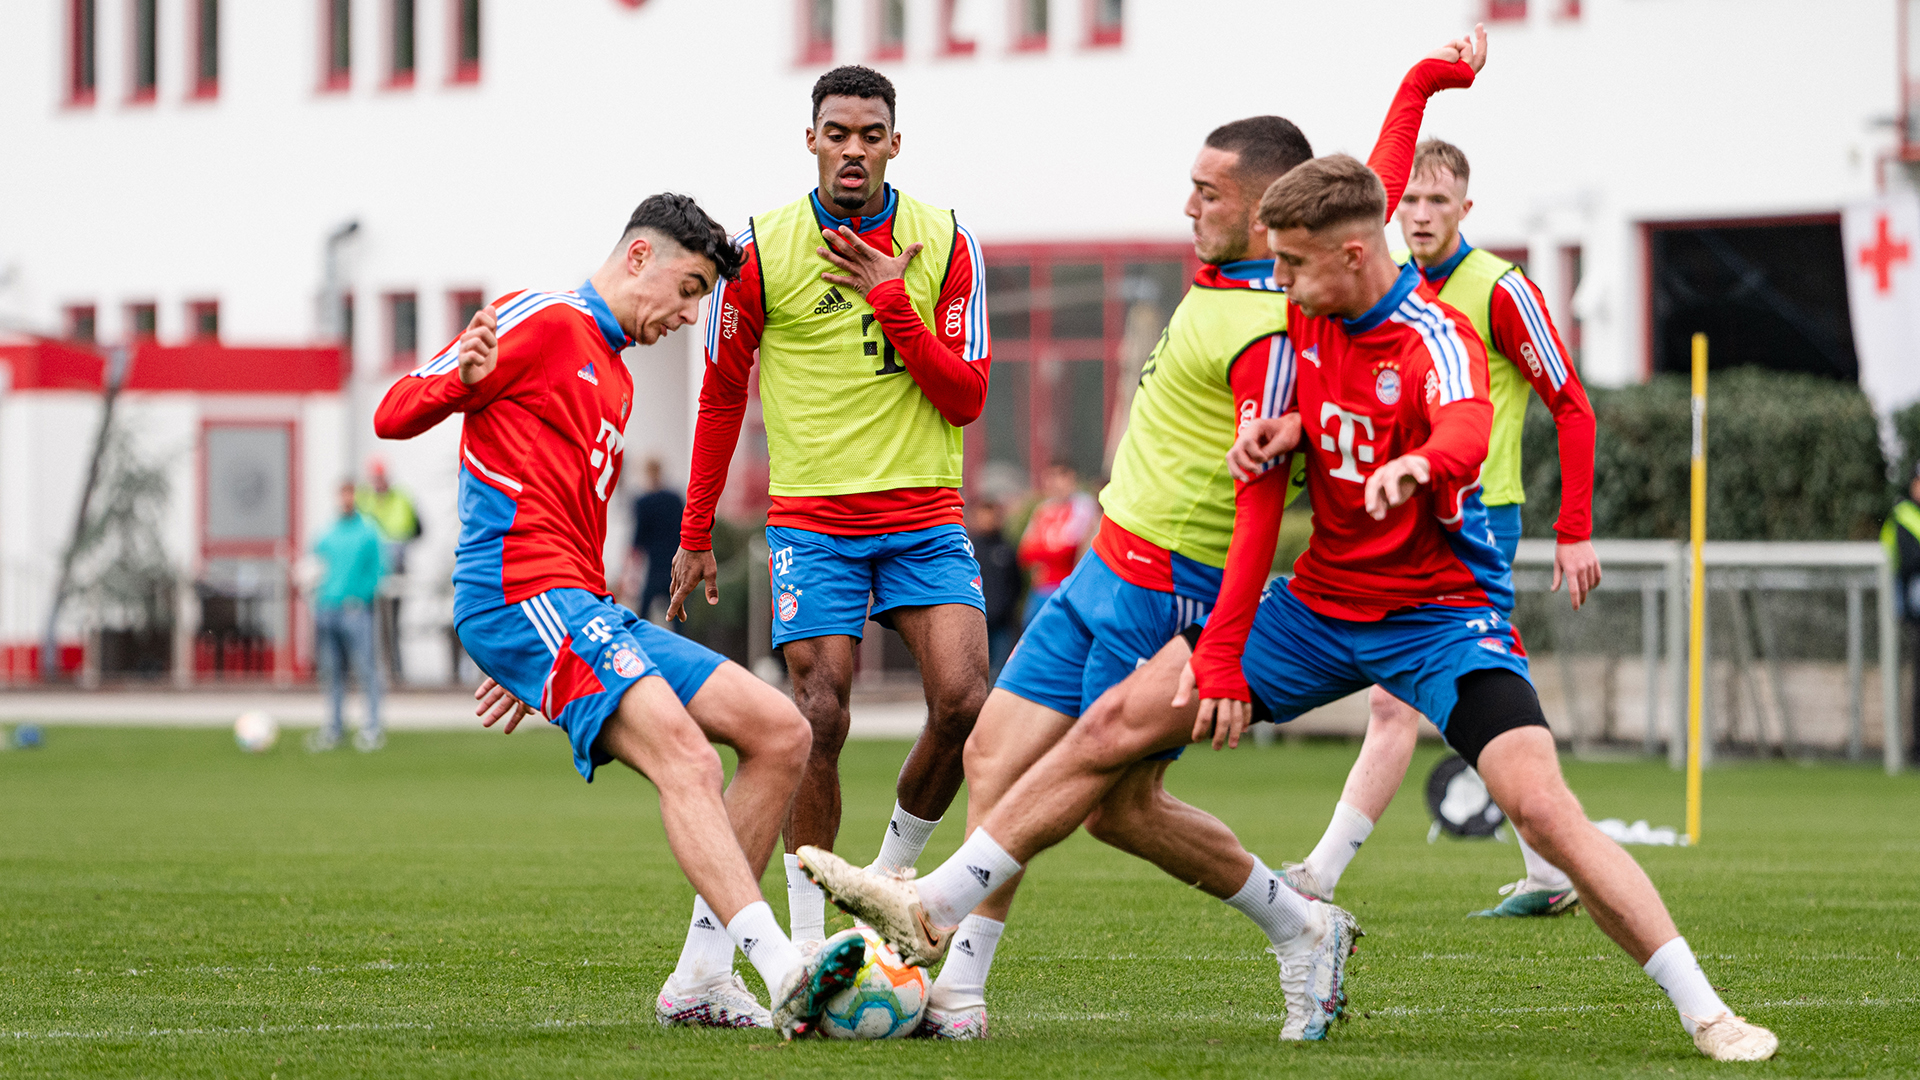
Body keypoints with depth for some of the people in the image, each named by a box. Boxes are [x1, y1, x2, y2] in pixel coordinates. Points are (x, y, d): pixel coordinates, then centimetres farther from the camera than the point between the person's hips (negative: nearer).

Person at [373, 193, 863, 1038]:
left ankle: (701, 980, 0)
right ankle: (783, 972, -41)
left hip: (586, 616, 10)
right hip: (522, 596, -10)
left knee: (780, 734, 2)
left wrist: (533, 662, 33)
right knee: (685, 758, -27)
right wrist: (459, 380, -29)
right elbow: (394, 416, -8)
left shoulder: (614, 378, 28)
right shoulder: (543, 322, -1)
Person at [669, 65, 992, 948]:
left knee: (964, 701, -14)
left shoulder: (945, 243, 1)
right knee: (821, 719, -11)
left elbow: (966, 400, -3)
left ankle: (892, 874, 10)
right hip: (812, 516, -1)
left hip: (925, 511, 1)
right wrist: (695, 535, 10)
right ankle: (808, 938, 0)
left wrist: (892, 304, -15)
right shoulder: (762, 247, -1)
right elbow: (721, 395, 9)